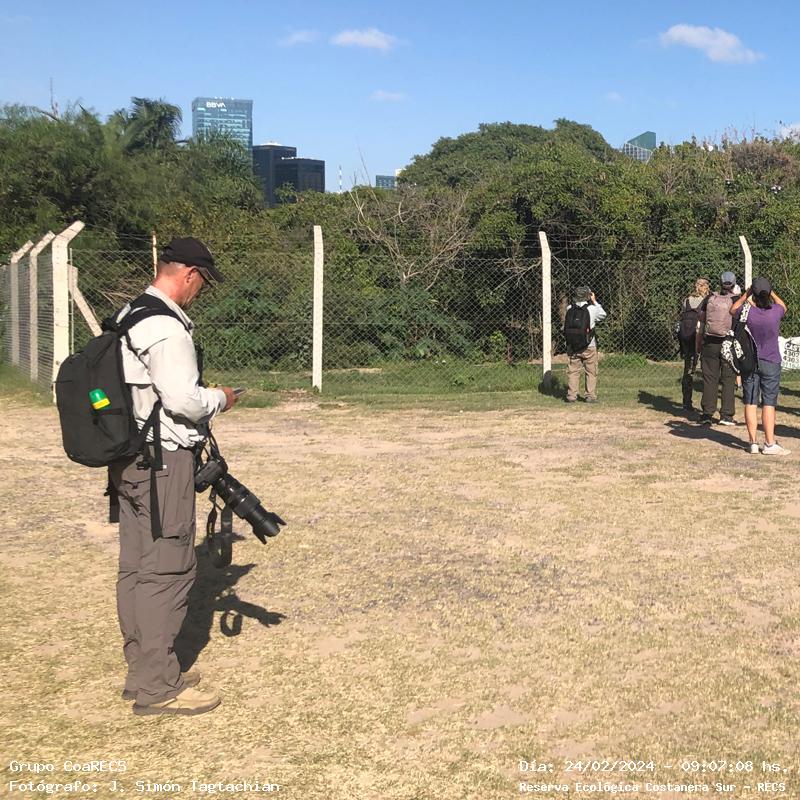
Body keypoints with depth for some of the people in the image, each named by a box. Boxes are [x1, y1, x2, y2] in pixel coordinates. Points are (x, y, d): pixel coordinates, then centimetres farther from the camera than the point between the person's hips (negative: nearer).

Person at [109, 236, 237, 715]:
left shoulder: (127, 318, 15)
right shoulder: (168, 327, -17)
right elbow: (182, 400, -24)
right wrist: (220, 399, -5)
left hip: (128, 458, 10)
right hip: (163, 461, -10)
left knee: (137, 565, 14)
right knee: (168, 569, -5)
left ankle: (144, 668, 26)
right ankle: (156, 686, 1)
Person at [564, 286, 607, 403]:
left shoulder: (569, 309, -3)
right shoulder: (591, 309, -10)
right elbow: (603, 314, 8)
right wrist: (594, 301, 14)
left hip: (572, 346, 3)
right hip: (589, 346, -3)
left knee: (573, 371, 10)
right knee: (591, 372, 8)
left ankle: (571, 395, 8)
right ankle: (591, 396, 8)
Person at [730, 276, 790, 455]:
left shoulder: (747, 312, -12)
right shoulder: (775, 312, -11)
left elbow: (733, 310, 12)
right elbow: (783, 306, 16)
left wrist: (746, 294, 13)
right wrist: (771, 292, 19)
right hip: (771, 363, 0)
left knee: (750, 403, 5)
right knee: (769, 404, 0)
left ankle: (753, 443, 5)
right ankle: (770, 444, -1)